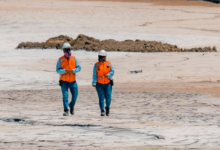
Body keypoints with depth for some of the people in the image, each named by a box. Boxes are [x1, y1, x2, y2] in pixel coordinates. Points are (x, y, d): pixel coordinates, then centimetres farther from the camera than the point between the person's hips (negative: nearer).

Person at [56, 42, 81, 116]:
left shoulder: (74, 59, 4)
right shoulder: (60, 60, -3)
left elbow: (79, 68, -1)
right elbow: (58, 70, -9)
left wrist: (72, 70, -20)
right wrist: (65, 70, -26)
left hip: (73, 81, 3)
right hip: (64, 81, -3)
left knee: (75, 95, 3)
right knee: (65, 95, -10)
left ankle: (71, 105, 32)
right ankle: (66, 111, -7)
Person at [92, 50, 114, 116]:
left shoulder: (109, 64, 5)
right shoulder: (96, 65, 1)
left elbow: (112, 71, 1)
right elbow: (94, 75, -3)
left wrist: (108, 75, -20)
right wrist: (94, 83, -13)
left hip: (108, 83, 1)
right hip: (99, 84, -1)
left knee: (108, 98, -2)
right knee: (101, 98, -4)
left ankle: (107, 108, 24)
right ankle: (102, 111, 2)